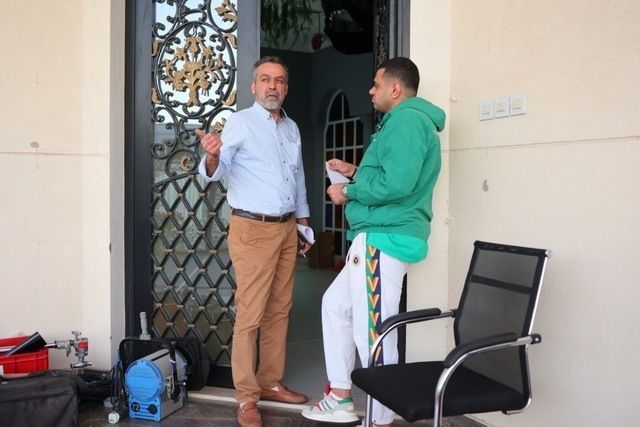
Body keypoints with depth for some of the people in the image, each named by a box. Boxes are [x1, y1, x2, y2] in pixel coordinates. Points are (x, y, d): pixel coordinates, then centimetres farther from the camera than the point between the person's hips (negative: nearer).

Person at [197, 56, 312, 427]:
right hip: (252, 229, -6)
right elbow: (214, 173, -18)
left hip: (287, 229, 7)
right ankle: (247, 396, 6)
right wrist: (212, 156, -40)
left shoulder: (292, 127, 13)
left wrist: (304, 223, 19)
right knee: (250, 314, -3)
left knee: (279, 311, 12)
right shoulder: (240, 122, -7)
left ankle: (271, 382, 24)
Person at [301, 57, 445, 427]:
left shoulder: (407, 119, -13)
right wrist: (356, 173, 18)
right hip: (378, 238, 12)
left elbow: (396, 184, -25)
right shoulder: (405, 120, 21)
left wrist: (348, 192, -11)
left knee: (373, 333, -5)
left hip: (384, 239, -12)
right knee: (336, 304, 18)